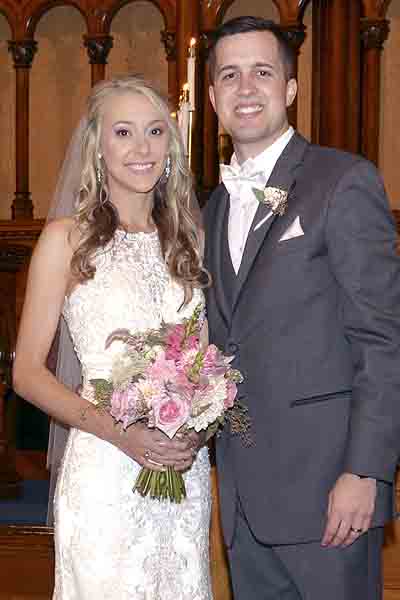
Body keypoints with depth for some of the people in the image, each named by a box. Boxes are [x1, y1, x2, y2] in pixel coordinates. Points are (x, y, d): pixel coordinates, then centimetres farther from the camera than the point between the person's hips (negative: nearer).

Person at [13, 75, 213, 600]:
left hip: (188, 471, 4)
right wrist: (118, 432, -17)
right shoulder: (67, 238, -3)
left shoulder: (185, 239, 9)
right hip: (104, 472, -4)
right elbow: (27, 373, -5)